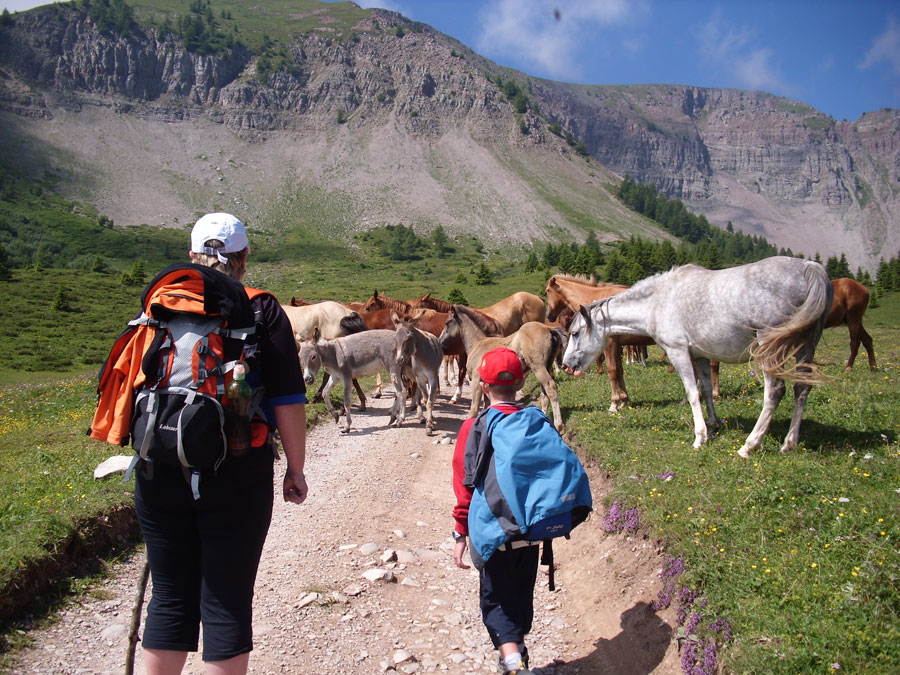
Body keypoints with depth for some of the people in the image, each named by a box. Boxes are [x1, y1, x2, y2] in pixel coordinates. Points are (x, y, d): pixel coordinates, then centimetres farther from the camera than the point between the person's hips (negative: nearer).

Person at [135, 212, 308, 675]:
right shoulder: (263, 311, -2)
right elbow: (288, 401, -7)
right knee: (226, 600, 8)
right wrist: (295, 469, 3)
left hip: (159, 475, 4)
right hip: (236, 478, -3)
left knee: (169, 597, 17)